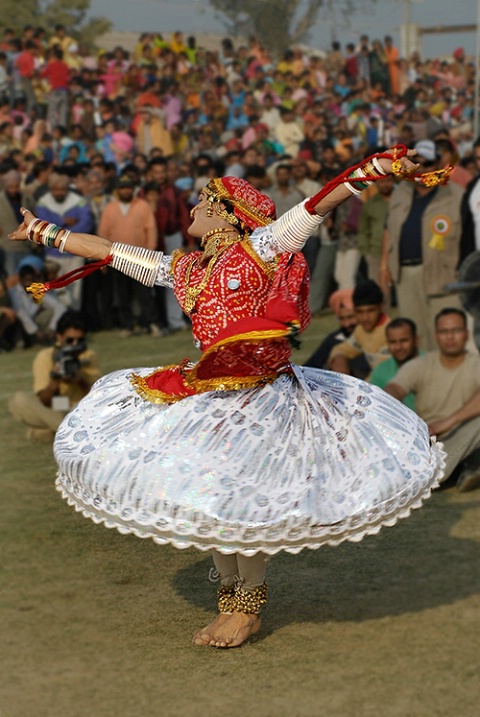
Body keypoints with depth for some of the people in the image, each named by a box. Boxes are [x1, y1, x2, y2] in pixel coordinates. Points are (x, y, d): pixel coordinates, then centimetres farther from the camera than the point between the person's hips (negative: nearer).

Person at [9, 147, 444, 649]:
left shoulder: (260, 248, -1)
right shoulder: (181, 269, 14)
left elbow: (317, 206, -11)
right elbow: (107, 250, 21)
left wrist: (376, 168, -20)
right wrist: (45, 232, 26)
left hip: (259, 389, -6)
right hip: (206, 391, 6)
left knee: (240, 496, -7)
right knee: (209, 496, 6)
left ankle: (249, 606, 9)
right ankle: (229, 599, 19)